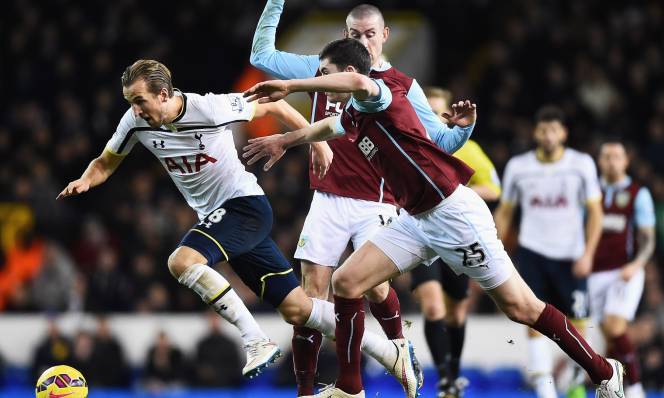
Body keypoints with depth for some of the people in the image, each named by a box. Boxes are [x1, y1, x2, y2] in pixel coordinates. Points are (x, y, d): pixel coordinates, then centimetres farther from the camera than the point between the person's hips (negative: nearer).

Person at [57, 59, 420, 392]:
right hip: (216, 216, 7)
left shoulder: (210, 108, -21)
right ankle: (391, 352, 14)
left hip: (245, 204, -7)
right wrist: (84, 181, -12)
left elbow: (273, 107, -8)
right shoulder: (136, 121, -5)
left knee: (182, 261, -29)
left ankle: (257, 342, -23)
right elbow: (106, 163, 10)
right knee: (295, 309, 5)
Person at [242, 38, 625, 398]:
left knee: (520, 306, -5)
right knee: (346, 282, -1)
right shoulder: (353, 116, 13)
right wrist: (283, 140, 49)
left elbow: (357, 82, -40)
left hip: (453, 212, -9)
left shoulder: (382, 95, -14)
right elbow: (324, 128, 38)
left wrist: (289, 86, -35)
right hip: (414, 219, 9)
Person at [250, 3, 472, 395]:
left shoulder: (404, 87, 2)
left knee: (376, 286, -17)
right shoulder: (323, 69, 7)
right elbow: (262, 56, 11)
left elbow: (441, 141, 1)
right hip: (327, 201, 2)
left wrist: (463, 129, -20)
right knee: (313, 292, -3)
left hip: (375, 205, -2)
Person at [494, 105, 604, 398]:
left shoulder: (582, 164, -1)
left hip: (571, 257, 0)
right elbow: (504, 212, 12)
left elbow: (595, 212, -1)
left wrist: (588, 253, -12)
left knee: (576, 325, 2)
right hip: (531, 253, 0)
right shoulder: (518, 166, 2)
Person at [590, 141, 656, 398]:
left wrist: (635, 266, -20)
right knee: (610, 339, 3)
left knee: (615, 329, -20)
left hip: (626, 274, -4)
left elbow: (648, 241, -4)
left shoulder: (638, 194, 1)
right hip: (596, 275, 4)